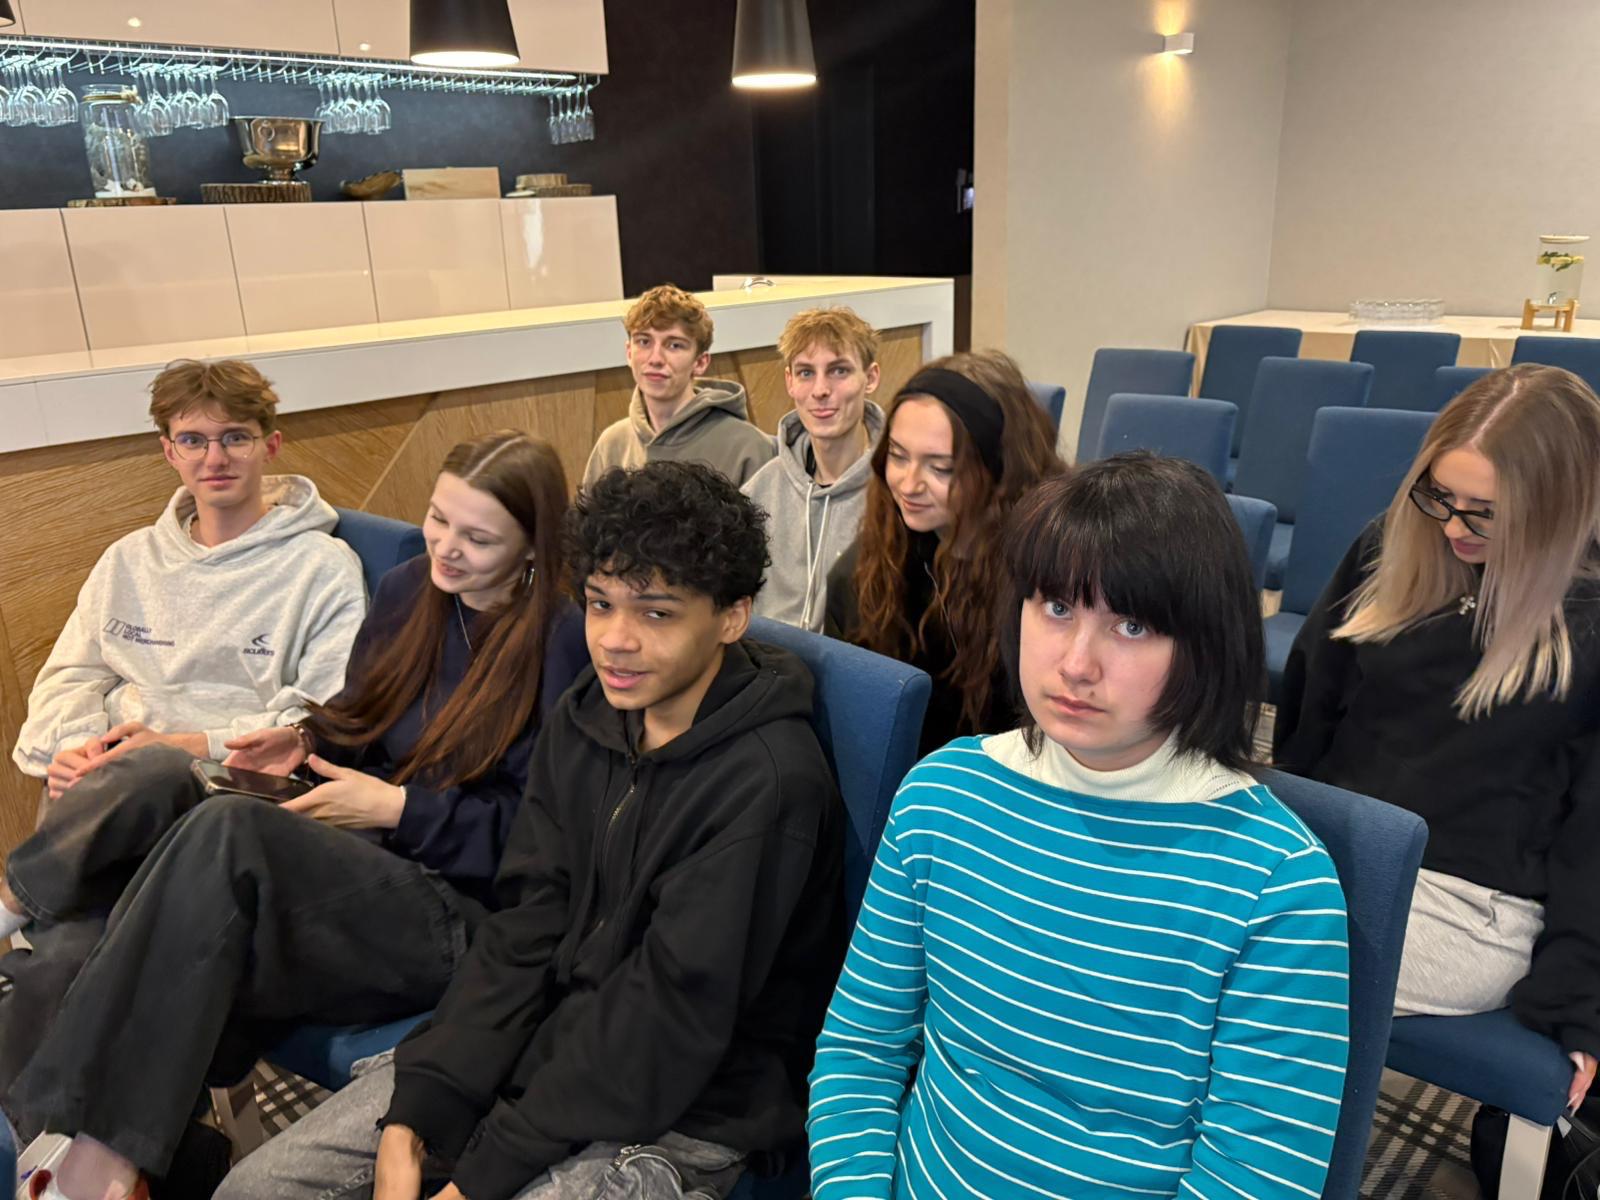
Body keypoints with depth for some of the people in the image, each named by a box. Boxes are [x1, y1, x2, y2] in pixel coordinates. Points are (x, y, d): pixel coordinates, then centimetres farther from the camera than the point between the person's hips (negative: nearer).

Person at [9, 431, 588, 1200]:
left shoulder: (560, 647, -10)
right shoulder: (407, 592, 9)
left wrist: (401, 808, -13)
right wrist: (308, 739, 2)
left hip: (457, 912, -7)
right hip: (361, 857, 7)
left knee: (229, 832, -30)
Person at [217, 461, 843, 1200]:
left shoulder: (768, 781, -22)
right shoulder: (584, 719, 1)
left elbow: (672, 1013, -21)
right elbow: (524, 928, 1)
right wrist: (412, 1116, -7)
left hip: (680, 1116, -6)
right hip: (550, 1041, 6)